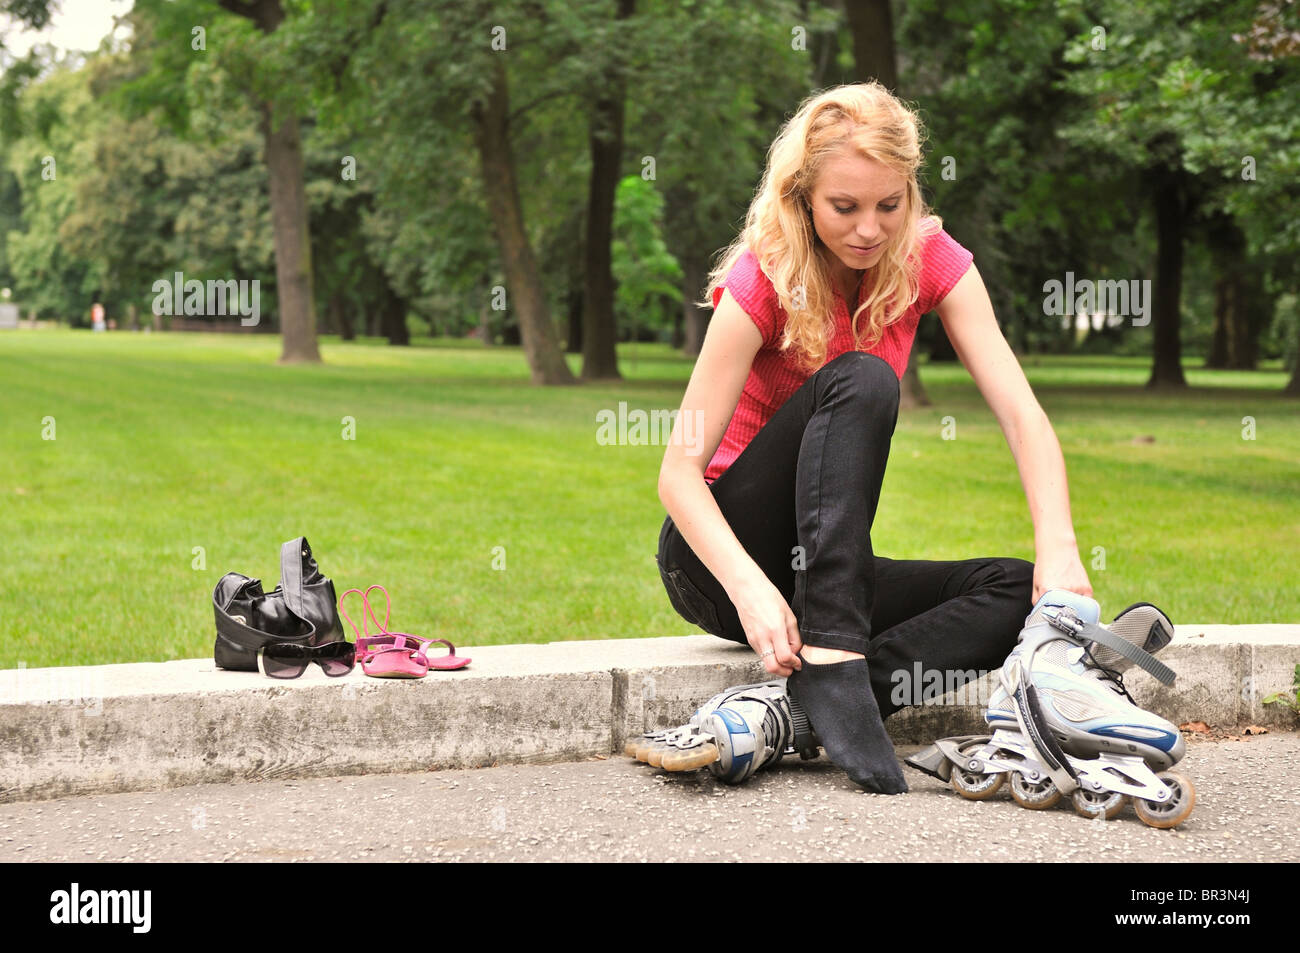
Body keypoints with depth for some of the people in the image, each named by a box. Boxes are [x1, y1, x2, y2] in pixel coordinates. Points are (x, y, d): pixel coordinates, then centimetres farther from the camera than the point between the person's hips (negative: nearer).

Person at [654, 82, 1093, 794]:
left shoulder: (928, 260, -5)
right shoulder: (763, 281, -16)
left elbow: (1019, 411, -14)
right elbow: (678, 472, -20)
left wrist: (1058, 551, -32)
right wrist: (749, 588, -38)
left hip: (828, 569, 5)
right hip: (714, 557, -5)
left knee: (1021, 590, -20)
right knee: (859, 382, -29)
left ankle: (792, 713, -35)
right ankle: (831, 662, -41)